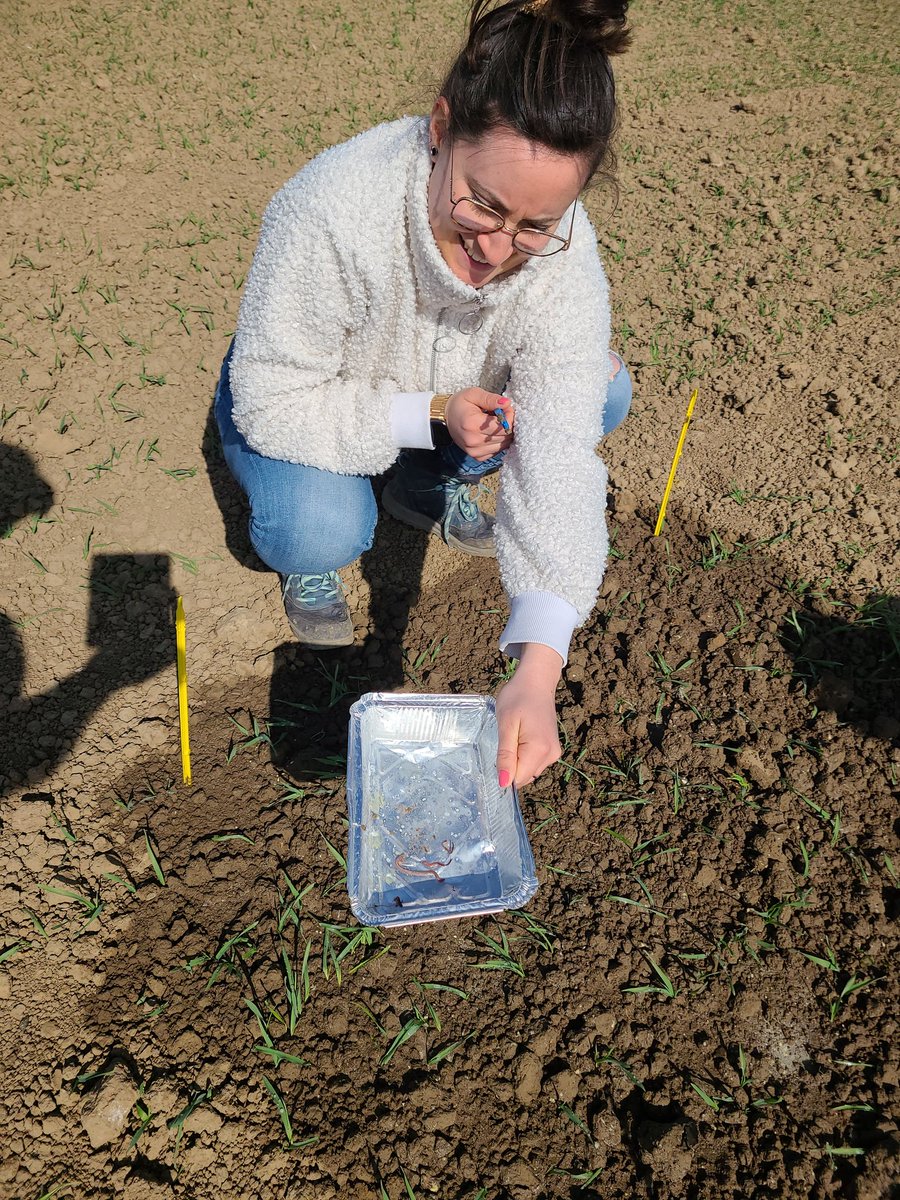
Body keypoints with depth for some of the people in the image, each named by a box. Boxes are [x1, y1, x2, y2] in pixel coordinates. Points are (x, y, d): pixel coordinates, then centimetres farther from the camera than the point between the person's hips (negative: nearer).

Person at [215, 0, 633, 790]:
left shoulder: (566, 258, -28)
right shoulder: (331, 209, -37)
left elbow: (561, 457, -35)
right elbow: (271, 403, -27)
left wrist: (538, 670, -44)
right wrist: (429, 415, -36)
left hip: (448, 400, 4)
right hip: (308, 404, -3)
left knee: (602, 393, -16)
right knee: (324, 532, -34)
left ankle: (431, 488, 7)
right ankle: (307, 550, 6)